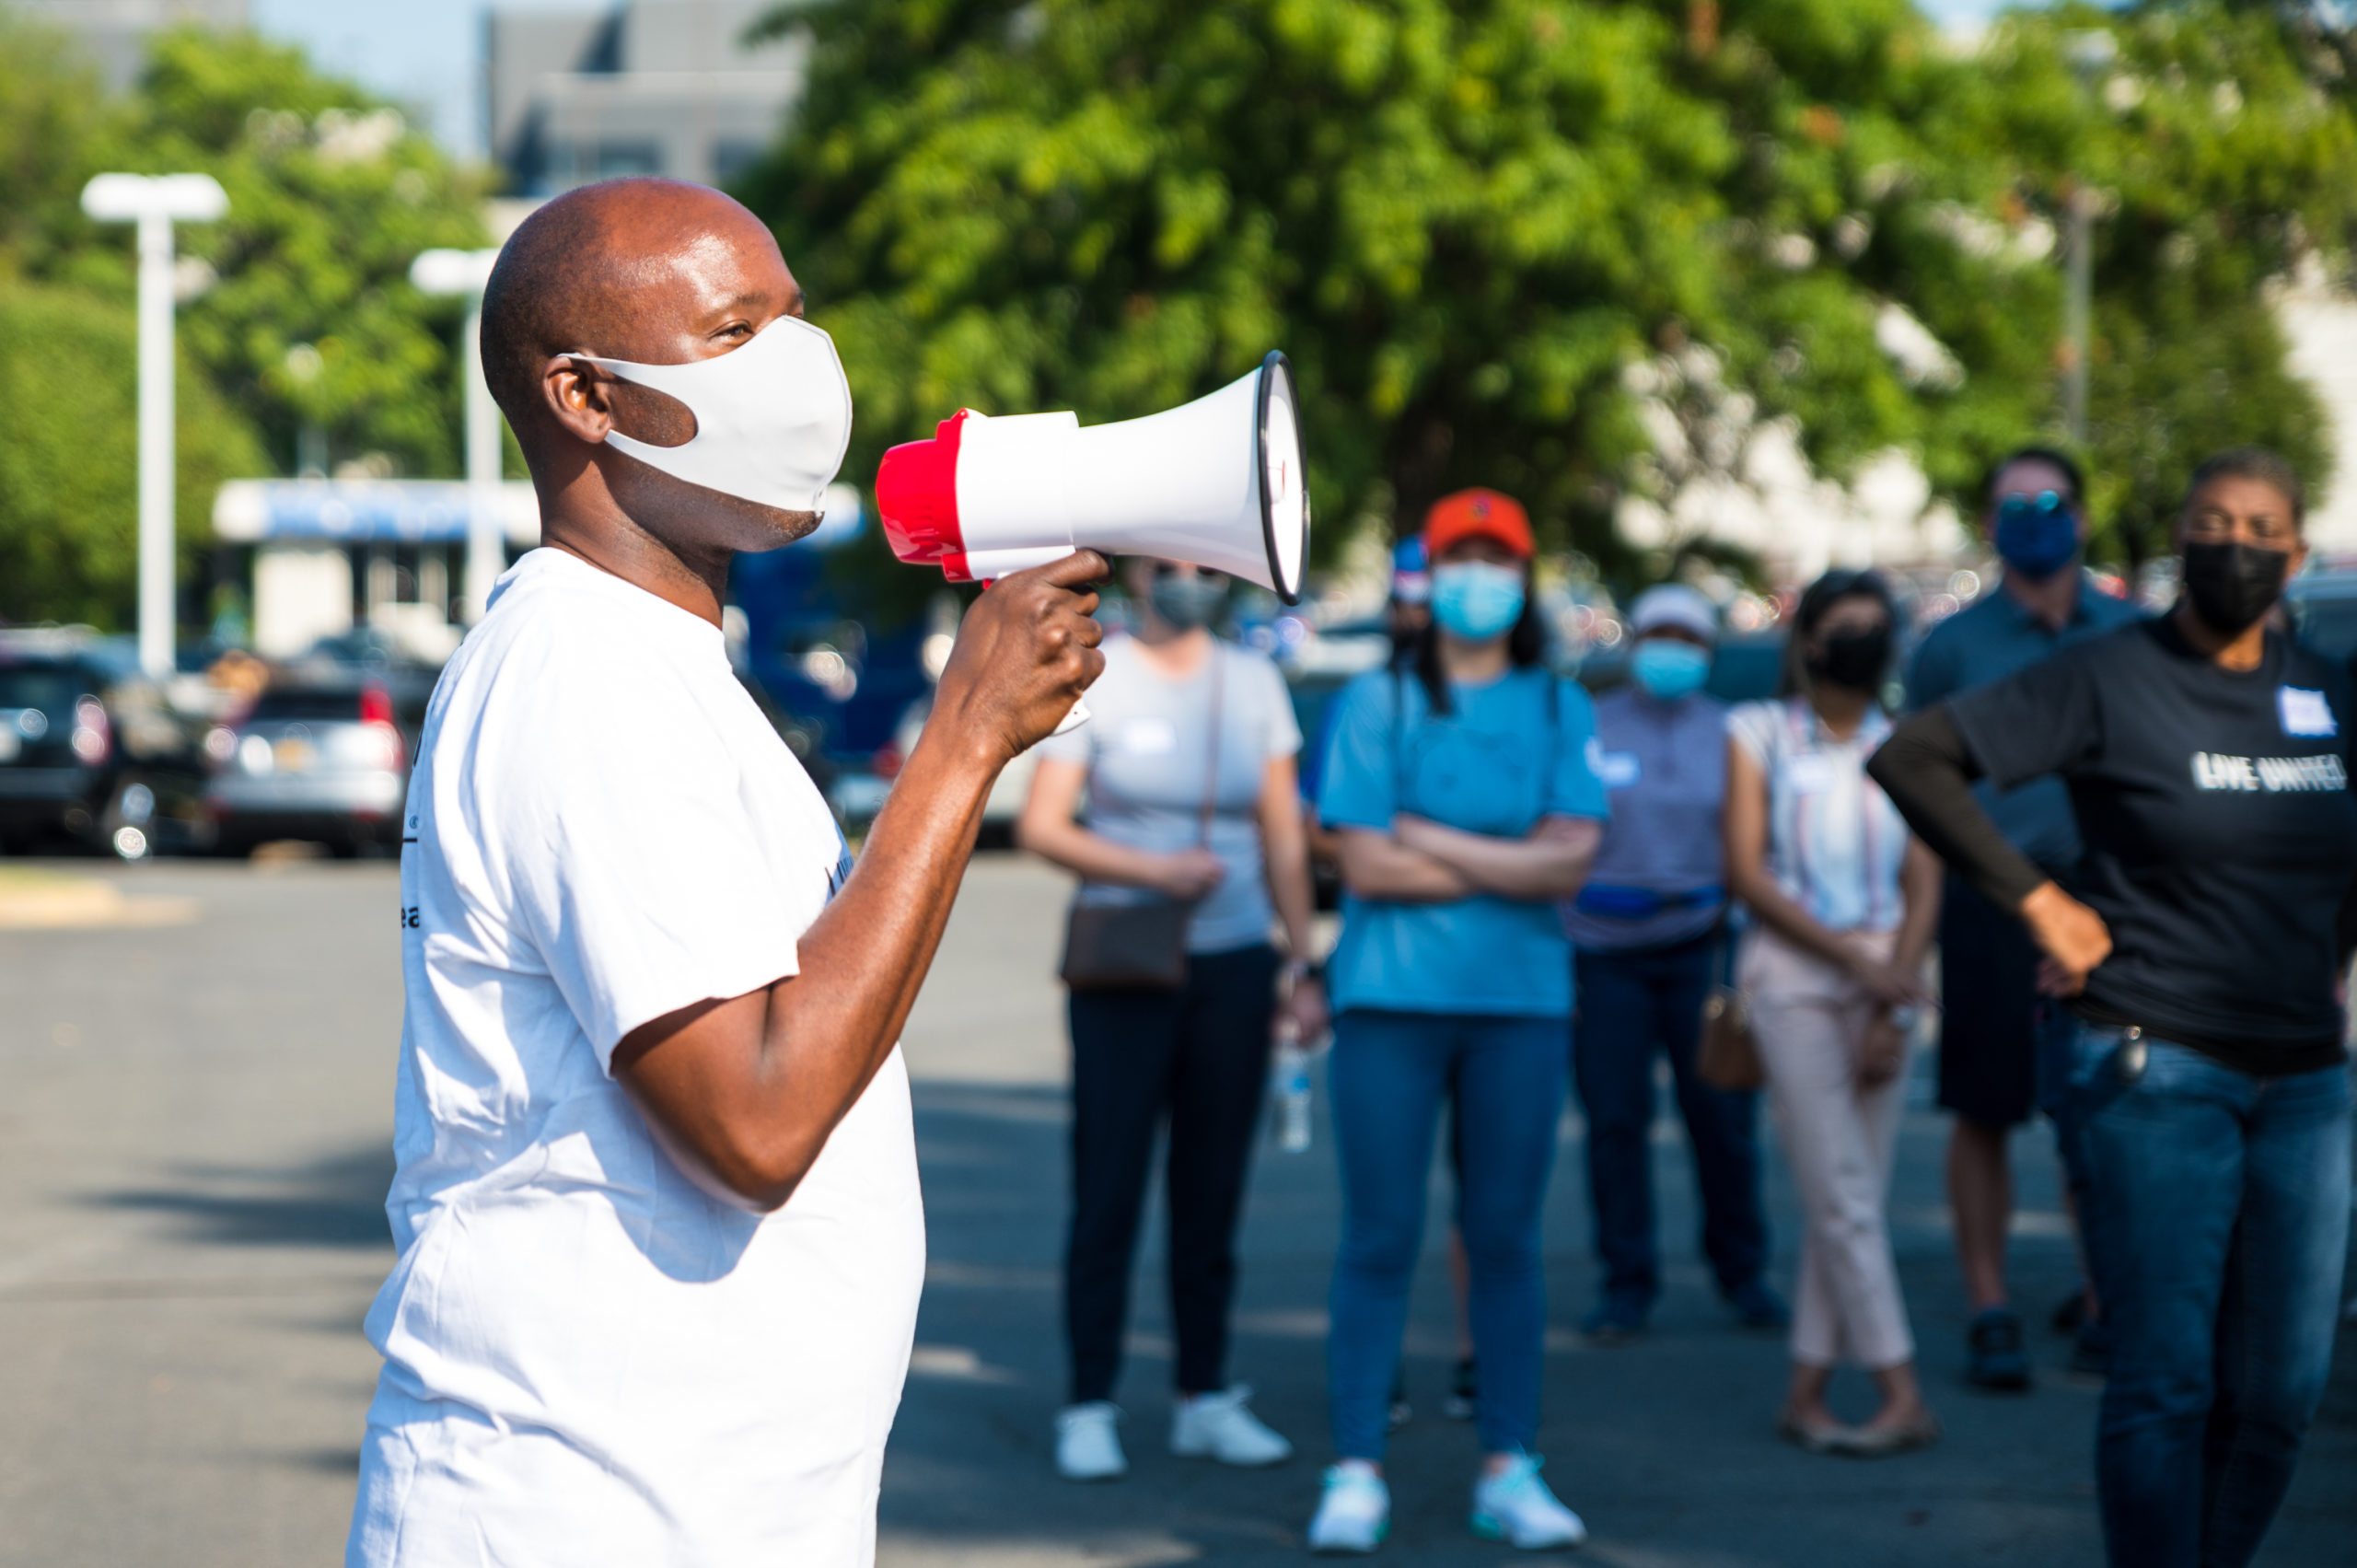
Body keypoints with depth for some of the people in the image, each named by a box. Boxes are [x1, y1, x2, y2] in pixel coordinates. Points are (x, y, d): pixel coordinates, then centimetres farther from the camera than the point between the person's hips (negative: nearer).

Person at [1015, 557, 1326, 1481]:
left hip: (1233, 967, 3)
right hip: (1124, 975, -3)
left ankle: (1205, 1400, 13)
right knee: (1106, 1190, -4)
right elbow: (1039, 826, -5)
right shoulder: (1096, 677, -1)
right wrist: (1153, 871, -17)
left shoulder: (1253, 683, 9)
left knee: (1212, 1194, 6)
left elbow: (1284, 841, 11)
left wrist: (1304, 964, 4)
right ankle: (1088, 1411, 0)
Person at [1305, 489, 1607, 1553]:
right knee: (1379, 1238, -2)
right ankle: (1356, 1474, 2)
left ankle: (1509, 1472, 12)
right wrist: (1514, 865, -6)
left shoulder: (1560, 710, 8)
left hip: (1521, 1003, 2)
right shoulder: (1379, 703, 2)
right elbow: (1363, 864, -8)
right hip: (1391, 999, -2)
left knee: (1506, 1238, 6)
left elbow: (1571, 860, -5)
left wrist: (1428, 838, -8)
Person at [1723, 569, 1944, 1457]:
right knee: (1842, 1197, -10)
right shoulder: (1760, 735, 5)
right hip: (1793, 974, -3)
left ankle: (1806, 1395, 9)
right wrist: (1849, 955, -11)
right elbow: (1746, 873, -3)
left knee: (1849, 1199, 2)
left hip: (1887, 975, 3)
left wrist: (1893, 994, -7)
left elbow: (1924, 885, 6)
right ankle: (1903, 1397, -13)